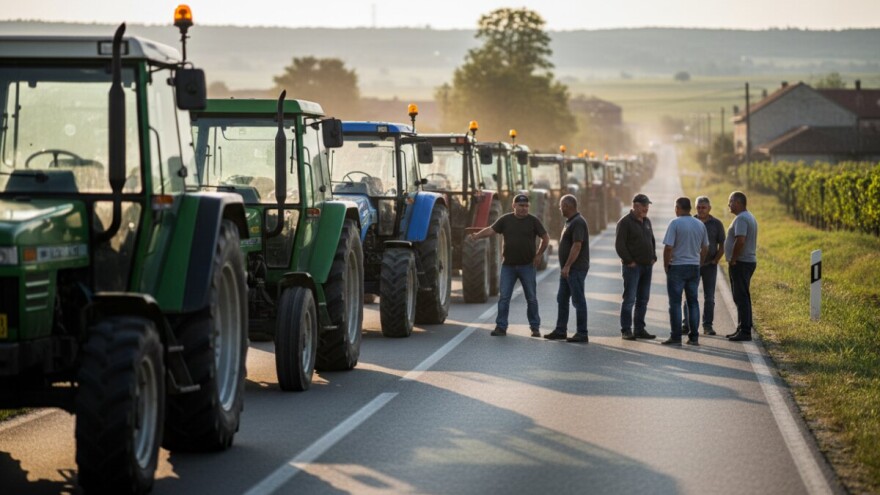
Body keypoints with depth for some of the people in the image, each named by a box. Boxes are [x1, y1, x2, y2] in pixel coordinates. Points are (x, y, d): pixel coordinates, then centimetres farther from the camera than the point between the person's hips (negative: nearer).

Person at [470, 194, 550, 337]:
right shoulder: (505, 220, 1)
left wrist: (539, 254, -3)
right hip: (508, 266, 1)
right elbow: (491, 230, -8)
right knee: (503, 297, -2)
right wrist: (477, 236, -24)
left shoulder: (533, 221, -1)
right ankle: (501, 327, 3)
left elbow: (545, 238, 5)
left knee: (531, 298, 6)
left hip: (527, 266, -1)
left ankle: (535, 327, 16)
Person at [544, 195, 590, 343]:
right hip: (568, 269, 10)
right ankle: (560, 330, 19)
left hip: (576, 269, -10)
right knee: (562, 299, 13)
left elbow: (577, 246, -23)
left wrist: (567, 266, -24)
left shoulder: (578, 222, -16)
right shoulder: (569, 222, 15)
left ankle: (582, 334, -2)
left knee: (578, 300, -5)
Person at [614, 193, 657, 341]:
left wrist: (653, 257, 11)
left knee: (643, 300, 9)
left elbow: (652, 241, 24)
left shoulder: (646, 222, 15)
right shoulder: (625, 222, -9)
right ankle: (626, 330, -3)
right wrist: (629, 261, -16)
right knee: (629, 299, -6)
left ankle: (639, 329, 15)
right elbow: (619, 244, -13)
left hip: (647, 266, 7)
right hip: (632, 266, -7)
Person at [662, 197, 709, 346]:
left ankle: (676, 337, -2)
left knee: (675, 303, 0)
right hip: (694, 267, 5)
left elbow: (668, 247, -15)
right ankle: (694, 337, 8)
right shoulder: (700, 225, 6)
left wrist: (666, 265, -4)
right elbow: (705, 248, 12)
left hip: (677, 267, -5)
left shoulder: (675, 223, -12)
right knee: (693, 302, 10)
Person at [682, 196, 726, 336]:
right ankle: (686, 324, 1)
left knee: (709, 297, 1)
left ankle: (708, 326, 5)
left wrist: (715, 261, -5)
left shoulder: (716, 224, 2)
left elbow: (722, 246, 4)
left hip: (710, 265, 0)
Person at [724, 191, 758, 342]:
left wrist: (732, 260, -19)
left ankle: (744, 331, -10)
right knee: (742, 297, 14)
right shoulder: (750, 217, 17)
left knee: (741, 297, -9)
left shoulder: (741, 219, -17)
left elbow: (740, 241, -27)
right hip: (749, 261, 11)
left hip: (740, 263, -11)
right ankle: (742, 329, 19)